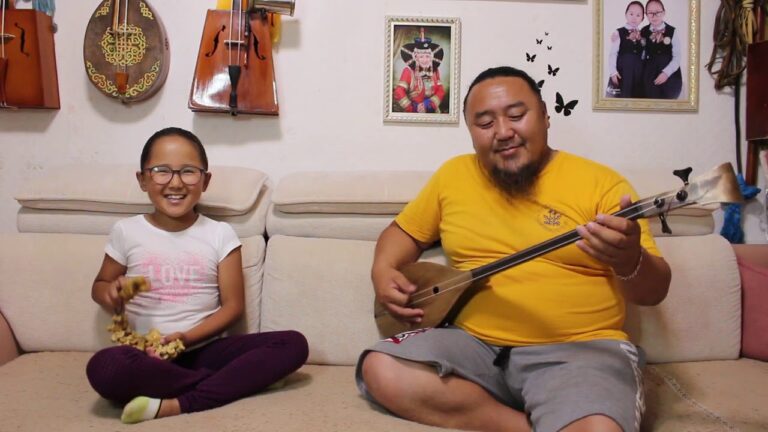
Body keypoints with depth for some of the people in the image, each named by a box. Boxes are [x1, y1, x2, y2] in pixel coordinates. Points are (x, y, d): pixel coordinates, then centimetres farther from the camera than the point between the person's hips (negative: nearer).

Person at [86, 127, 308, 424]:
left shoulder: (220, 234, 3)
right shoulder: (126, 232, 4)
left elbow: (233, 305, 2)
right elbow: (99, 286, 17)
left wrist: (188, 337, -14)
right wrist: (111, 293, -8)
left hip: (204, 349, 1)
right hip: (149, 355, -1)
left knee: (293, 344, -21)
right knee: (104, 366, -36)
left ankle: (176, 405, -26)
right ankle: (233, 381, -18)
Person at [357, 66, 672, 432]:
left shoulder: (600, 182, -1)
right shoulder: (454, 174, 10)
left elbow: (654, 290, -4)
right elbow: (404, 231, 23)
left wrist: (629, 260, -28)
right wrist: (384, 271, 1)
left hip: (579, 349, -5)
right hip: (474, 343, 6)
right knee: (380, 370, -21)